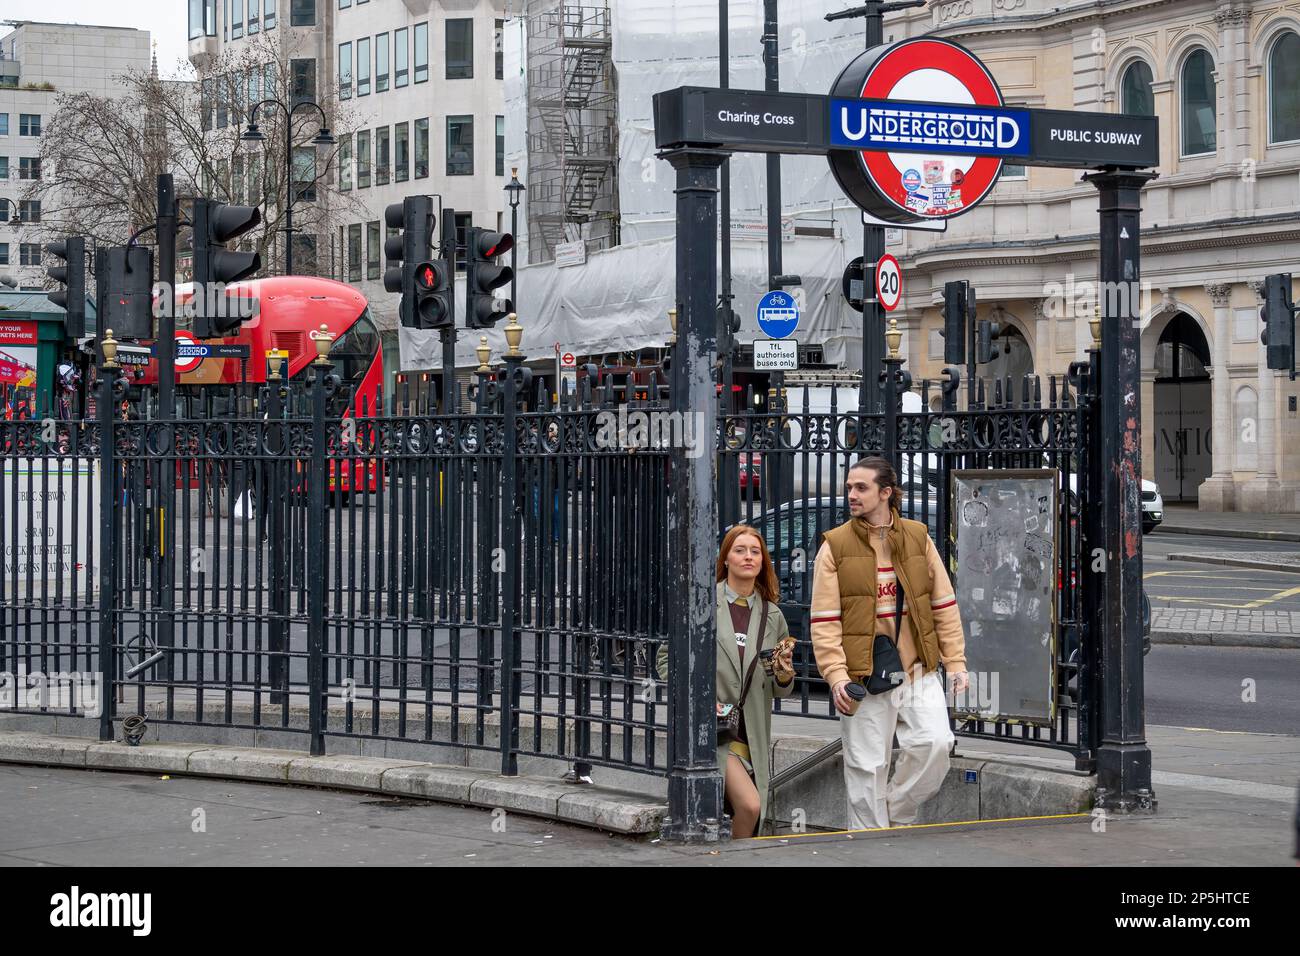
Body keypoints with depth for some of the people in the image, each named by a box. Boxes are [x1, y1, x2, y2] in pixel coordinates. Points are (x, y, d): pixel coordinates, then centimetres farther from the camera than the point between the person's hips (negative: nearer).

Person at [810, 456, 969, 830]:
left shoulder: (918, 538, 7)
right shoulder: (835, 546, 0)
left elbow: (944, 606, 10)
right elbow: (824, 620, -3)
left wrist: (955, 662, 4)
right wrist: (836, 676, -13)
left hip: (919, 670, 2)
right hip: (863, 674, -2)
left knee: (935, 743, -13)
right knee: (867, 765, 1)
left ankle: (896, 814, 9)